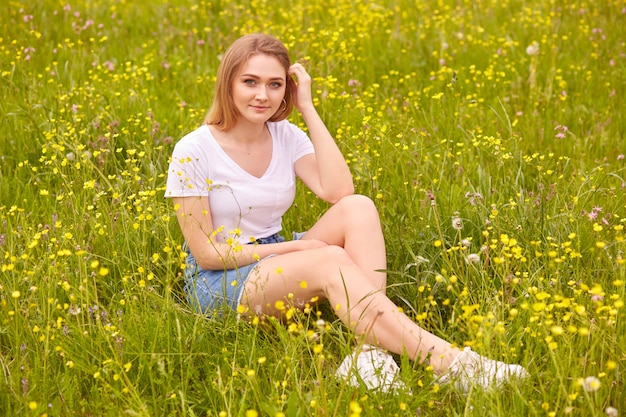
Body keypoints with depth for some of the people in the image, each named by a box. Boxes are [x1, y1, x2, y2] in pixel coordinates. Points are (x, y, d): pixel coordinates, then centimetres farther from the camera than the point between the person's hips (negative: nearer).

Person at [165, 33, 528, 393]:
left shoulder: (287, 137, 2)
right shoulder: (193, 153, -13)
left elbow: (339, 192, -15)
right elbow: (206, 252, -13)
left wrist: (308, 109, -14)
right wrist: (294, 246, -18)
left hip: (279, 268, 6)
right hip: (219, 283, -6)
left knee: (358, 208, -22)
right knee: (331, 260, -35)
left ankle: (370, 349, -37)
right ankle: (446, 360, -45)